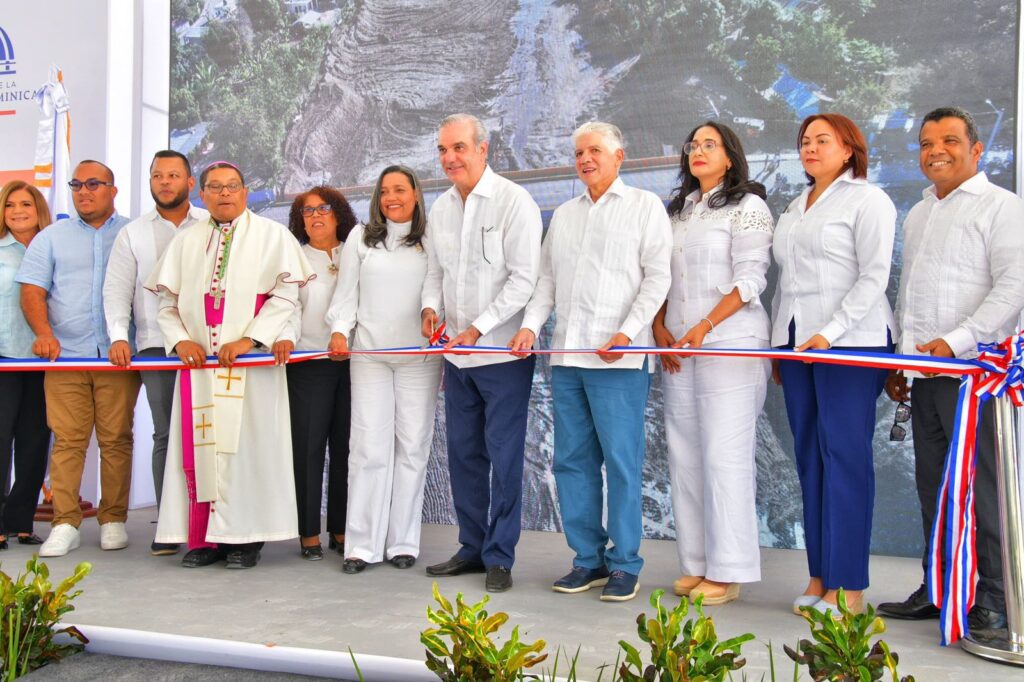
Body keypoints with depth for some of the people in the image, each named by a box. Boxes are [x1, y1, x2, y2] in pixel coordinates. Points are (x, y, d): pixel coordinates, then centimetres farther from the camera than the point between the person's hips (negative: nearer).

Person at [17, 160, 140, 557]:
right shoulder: (51, 237, 15)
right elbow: (32, 291, 8)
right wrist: (44, 332, -9)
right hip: (64, 355, 1)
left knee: (116, 439, -1)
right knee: (67, 439, -3)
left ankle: (113, 520, 8)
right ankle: (65, 524, 1)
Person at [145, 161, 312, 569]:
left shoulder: (271, 236, 3)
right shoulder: (186, 241, 16)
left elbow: (285, 296, -5)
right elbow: (168, 302, 15)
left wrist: (248, 339, -15)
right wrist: (180, 340, -3)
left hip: (251, 361, -4)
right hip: (198, 360, 4)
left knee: (248, 442, -4)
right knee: (200, 446, 2)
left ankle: (245, 538, 2)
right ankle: (206, 537, 9)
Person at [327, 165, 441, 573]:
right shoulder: (361, 239, 12)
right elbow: (345, 294, 12)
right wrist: (340, 330, -5)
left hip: (419, 357, 0)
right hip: (369, 355, 0)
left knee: (412, 447, 1)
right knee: (369, 447, -4)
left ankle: (403, 542, 10)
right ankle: (362, 545, 1)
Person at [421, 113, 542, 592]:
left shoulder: (514, 202, -8)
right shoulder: (440, 208, 12)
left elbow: (524, 278, -13)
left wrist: (478, 328, -16)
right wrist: (430, 306, 0)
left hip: (503, 351, -6)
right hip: (457, 355, 7)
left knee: (504, 456, -1)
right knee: (463, 452, 12)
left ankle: (500, 557, 10)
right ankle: (472, 547, 24)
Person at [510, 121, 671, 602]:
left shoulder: (645, 206, 4)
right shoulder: (563, 215, 20)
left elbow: (657, 278, -4)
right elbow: (547, 279, 19)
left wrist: (626, 333, -14)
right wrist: (531, 325, 3)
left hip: (618, 360, -6)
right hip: (566, 357, 6)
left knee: (622, 462, -4)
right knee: (572, 461, 7)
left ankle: (625, 564, 7)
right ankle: (589, 558, 17)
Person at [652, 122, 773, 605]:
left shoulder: (747, 206, 0)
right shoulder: (677, 211, 20)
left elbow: (750, 279, -9)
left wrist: (704, 327, -17)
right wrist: (659, 326, 4)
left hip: (729, 346, -7)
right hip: (677, 349, 7)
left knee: (724, 456, -8)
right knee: (684, 456, 5)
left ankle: (727, 572, -1)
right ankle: (696, 565, 12)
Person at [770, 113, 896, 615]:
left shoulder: (867, 199, -1)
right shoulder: (795, 207, 21)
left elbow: (873, 277, -10)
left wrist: (829, 333, -18)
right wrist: (778, 344, 15)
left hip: (848, 343, -7)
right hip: (797, 343, 7)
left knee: (845, 456, -7)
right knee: (809, 457, 5)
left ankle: (849, 587, -2)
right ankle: (819, 578, 11)